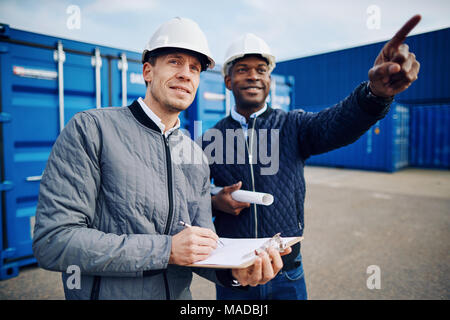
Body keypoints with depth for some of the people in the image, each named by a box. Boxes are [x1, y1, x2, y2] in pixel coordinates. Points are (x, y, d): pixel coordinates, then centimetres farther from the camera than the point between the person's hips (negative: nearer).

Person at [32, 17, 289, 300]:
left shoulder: (197, 158, 0)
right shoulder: (92, 129, -15)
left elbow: (204, 250, 1)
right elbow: (52, 240, -21)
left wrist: (233, 269, -21)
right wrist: (166, 249, -24)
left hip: (179, 295, 5)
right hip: (106, 294, -4)